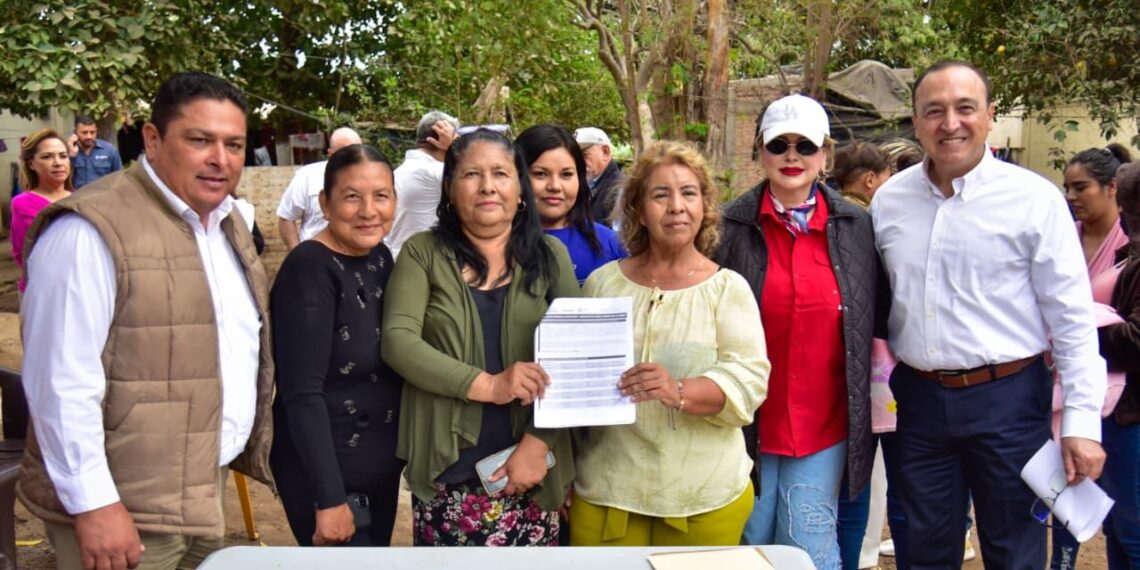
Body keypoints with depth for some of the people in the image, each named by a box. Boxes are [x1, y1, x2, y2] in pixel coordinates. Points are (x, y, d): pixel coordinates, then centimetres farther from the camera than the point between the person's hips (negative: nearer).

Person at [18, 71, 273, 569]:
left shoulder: (228, 224, 10)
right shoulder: (93, 229, -17)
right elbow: (61, 383, -20)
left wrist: (250, 449, 17)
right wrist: (92, 505, -20)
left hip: (208, 497, 8)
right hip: (125, 514, -8)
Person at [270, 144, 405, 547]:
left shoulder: (380, 258, 3)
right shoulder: (309, 269, -20)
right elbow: (301, 394, -22)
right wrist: (329, 498, -22)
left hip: (383, 466, 8)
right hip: (327, 473, -8)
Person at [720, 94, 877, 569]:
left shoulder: (856, 228, 2)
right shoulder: (731, 228, -4)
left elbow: (875, 325, 7)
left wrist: (873, 411, 4)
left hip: (823, 427, 1)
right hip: (748, 425, -1)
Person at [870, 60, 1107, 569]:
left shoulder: (1033, 198, -8)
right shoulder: (888, 200, 3)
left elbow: (1072, 319, -7)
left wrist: (1082, 421, -11)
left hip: (1007, 397, -3)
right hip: (919, 398, 4)